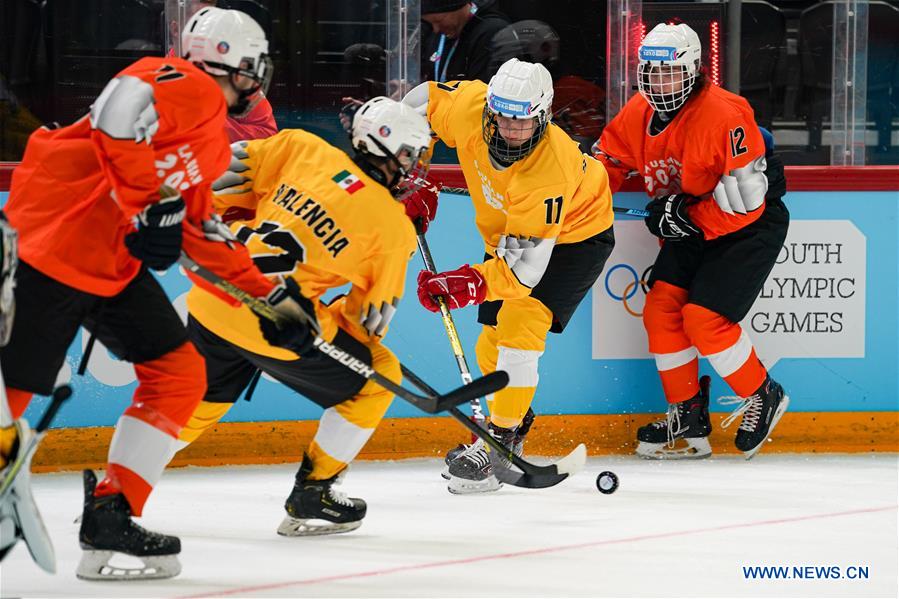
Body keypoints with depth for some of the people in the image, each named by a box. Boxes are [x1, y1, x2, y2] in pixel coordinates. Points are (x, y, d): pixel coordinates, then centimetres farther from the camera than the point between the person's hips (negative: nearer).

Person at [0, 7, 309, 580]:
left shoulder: (214, 142, 23)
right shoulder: (188, 86, -8)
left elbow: (202, 229, 29)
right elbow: (120, 107, -27)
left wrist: (270, 294, 30)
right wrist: (154, 199, -24)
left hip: (114, 263, 10)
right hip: (55, 241, -10)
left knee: (178, 374, 7)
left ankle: (109, 516, 6)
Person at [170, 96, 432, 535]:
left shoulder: (304, 150, 8)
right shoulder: (394, 228, 0)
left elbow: (225, 176, 10)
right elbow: (370, 318, 5)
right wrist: (331, 322, 23)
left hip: (210, 299, 6)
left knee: (201, 399, 29)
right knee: (377, 378, 15)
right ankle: (311, 497, 16)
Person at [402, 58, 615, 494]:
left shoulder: (550, 173, -40)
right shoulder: (468, 105, -27)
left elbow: (525, 266, -39)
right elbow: (420, 102, -4)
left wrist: (470, 285, -51)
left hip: (574, 237, -7)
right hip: (506, 232, 7)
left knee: (519, 322, -25)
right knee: (491, 346, 9)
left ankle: (498, 444, -19)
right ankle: (508, 424, 35)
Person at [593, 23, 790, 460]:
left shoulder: (725, 114, -27)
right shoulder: (639, 113, -4)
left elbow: (746, 198, -28)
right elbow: (608, 158, 10)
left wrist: (687, 216, -27)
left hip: (750, 227, -8)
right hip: (691, 229, 8)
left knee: (704, 318, -17)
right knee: (661, 308, -4)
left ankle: (763, 398, 5)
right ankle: (688, 422, 6)